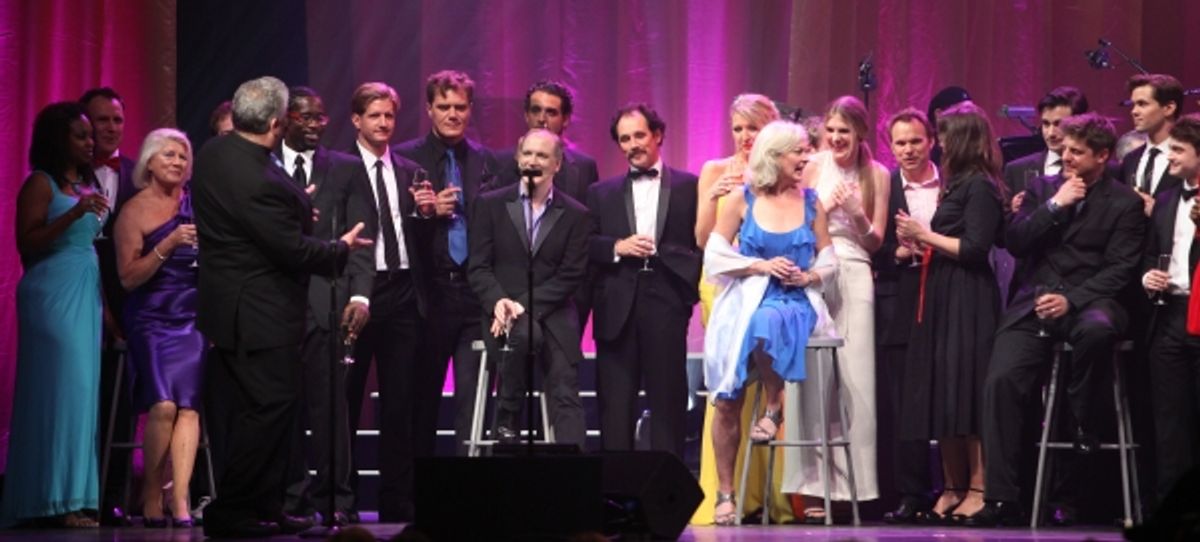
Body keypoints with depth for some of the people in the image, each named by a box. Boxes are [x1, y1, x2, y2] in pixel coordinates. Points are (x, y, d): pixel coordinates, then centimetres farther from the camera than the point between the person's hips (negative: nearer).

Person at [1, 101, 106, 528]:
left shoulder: (87, 184, 18)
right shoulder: (41, 184, -4)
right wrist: (74, 214, -21)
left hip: (86, 295, 8)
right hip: (52, 295, -8)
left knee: (81, 391, 6)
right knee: (59, 388, -10)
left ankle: (74, 498, 8)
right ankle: (55, 498, -9)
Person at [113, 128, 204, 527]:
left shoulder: (195, 203, 11)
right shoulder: (135, 210, 0)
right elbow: (128, 277, -6)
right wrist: (168, 244, -17)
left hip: (192, 317, 4)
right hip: (152, 318, -3)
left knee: (189, 406, -10)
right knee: (163, 405, -19)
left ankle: (180, 502, -12)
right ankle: (151, 495, -1)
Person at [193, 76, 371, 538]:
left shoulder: (213, 153, 4)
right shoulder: (258, 181, -26)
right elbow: (295, 252, -21)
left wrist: (295, 212, 20)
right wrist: (342, 248, -4)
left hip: (231, 305, 10)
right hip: (261, 317, -10)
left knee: (262, 410, 14)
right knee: (267, 409, -4)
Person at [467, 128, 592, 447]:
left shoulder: (576, 215, 7)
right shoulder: (491, 204, 9)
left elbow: (570, 276, -1)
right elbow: (478, 267, 4)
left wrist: (525, 305, -14)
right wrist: (498, 301, -16)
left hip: (553, 316, 1)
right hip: (504, 312, -1)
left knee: (566, 399, -11)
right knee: (524, 334, -35)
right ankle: (507, 417, -17)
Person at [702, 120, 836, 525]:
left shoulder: (810, 203, 8)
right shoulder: (742, 199, 3)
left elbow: (828, 261, 12)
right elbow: (716, 255, 2)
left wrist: (809, 276, -8)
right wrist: (761, 266, -9)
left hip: (794, 303, 0)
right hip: (744, 305, 0)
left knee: (767, 322, -39)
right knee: (727, 402, -8)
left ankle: (774, 408, -14)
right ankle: (725, 493, 1)